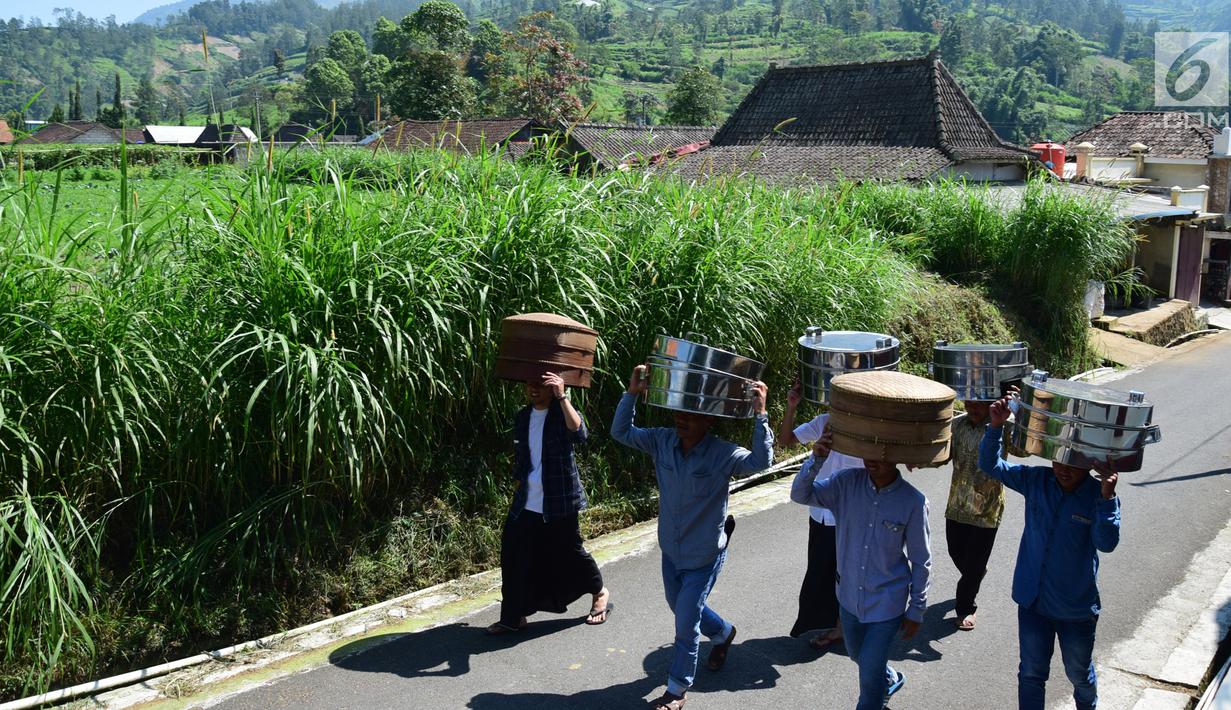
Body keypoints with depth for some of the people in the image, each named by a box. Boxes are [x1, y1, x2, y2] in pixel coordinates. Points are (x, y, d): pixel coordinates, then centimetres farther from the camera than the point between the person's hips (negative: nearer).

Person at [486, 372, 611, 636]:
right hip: (526, 505, 5)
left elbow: (580, 434, -33)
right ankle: (513, 617, 15)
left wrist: (562, 397, -37)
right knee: (514, 559, 3)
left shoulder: (562, 412, -10)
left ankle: (600, 593, 35)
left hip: (559, 504, -5)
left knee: (569, 553, 8)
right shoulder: (522, 418, 8)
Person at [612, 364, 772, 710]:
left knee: (686, 624, 2)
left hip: (704, 556, -5)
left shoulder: (722, 454, -23)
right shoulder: (662, 441, -11)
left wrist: (760, 414, -44)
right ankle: (723, 633, 57)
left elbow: (761, 461, -37)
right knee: (682, 608, 27)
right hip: (671, 550, 6)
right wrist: (632, 394, -22)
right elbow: (621, 432, -9)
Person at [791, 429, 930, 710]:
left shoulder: (914, 502, -20)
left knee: (869, 673, 1)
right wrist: (816, 459, -33)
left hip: (888, 603, -4)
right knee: (859, 655, 28)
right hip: (850, 596, 4)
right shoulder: (847, 483, -13)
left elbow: (921, 561, -10)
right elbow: (800, 495, -17)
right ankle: (889, 679, 59)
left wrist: (916, 610, -3)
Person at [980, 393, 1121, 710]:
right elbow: (990, 465, -8)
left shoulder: (1099, 496, -19)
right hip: (1033, 601, 2)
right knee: (1031, 674, 17)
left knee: (1079, 673, 24)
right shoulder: (1036, 481, -10)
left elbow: (1106, 543, -31)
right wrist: (996, 426, -23)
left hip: (1077, 609, -1)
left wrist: (1106, 498, -43)